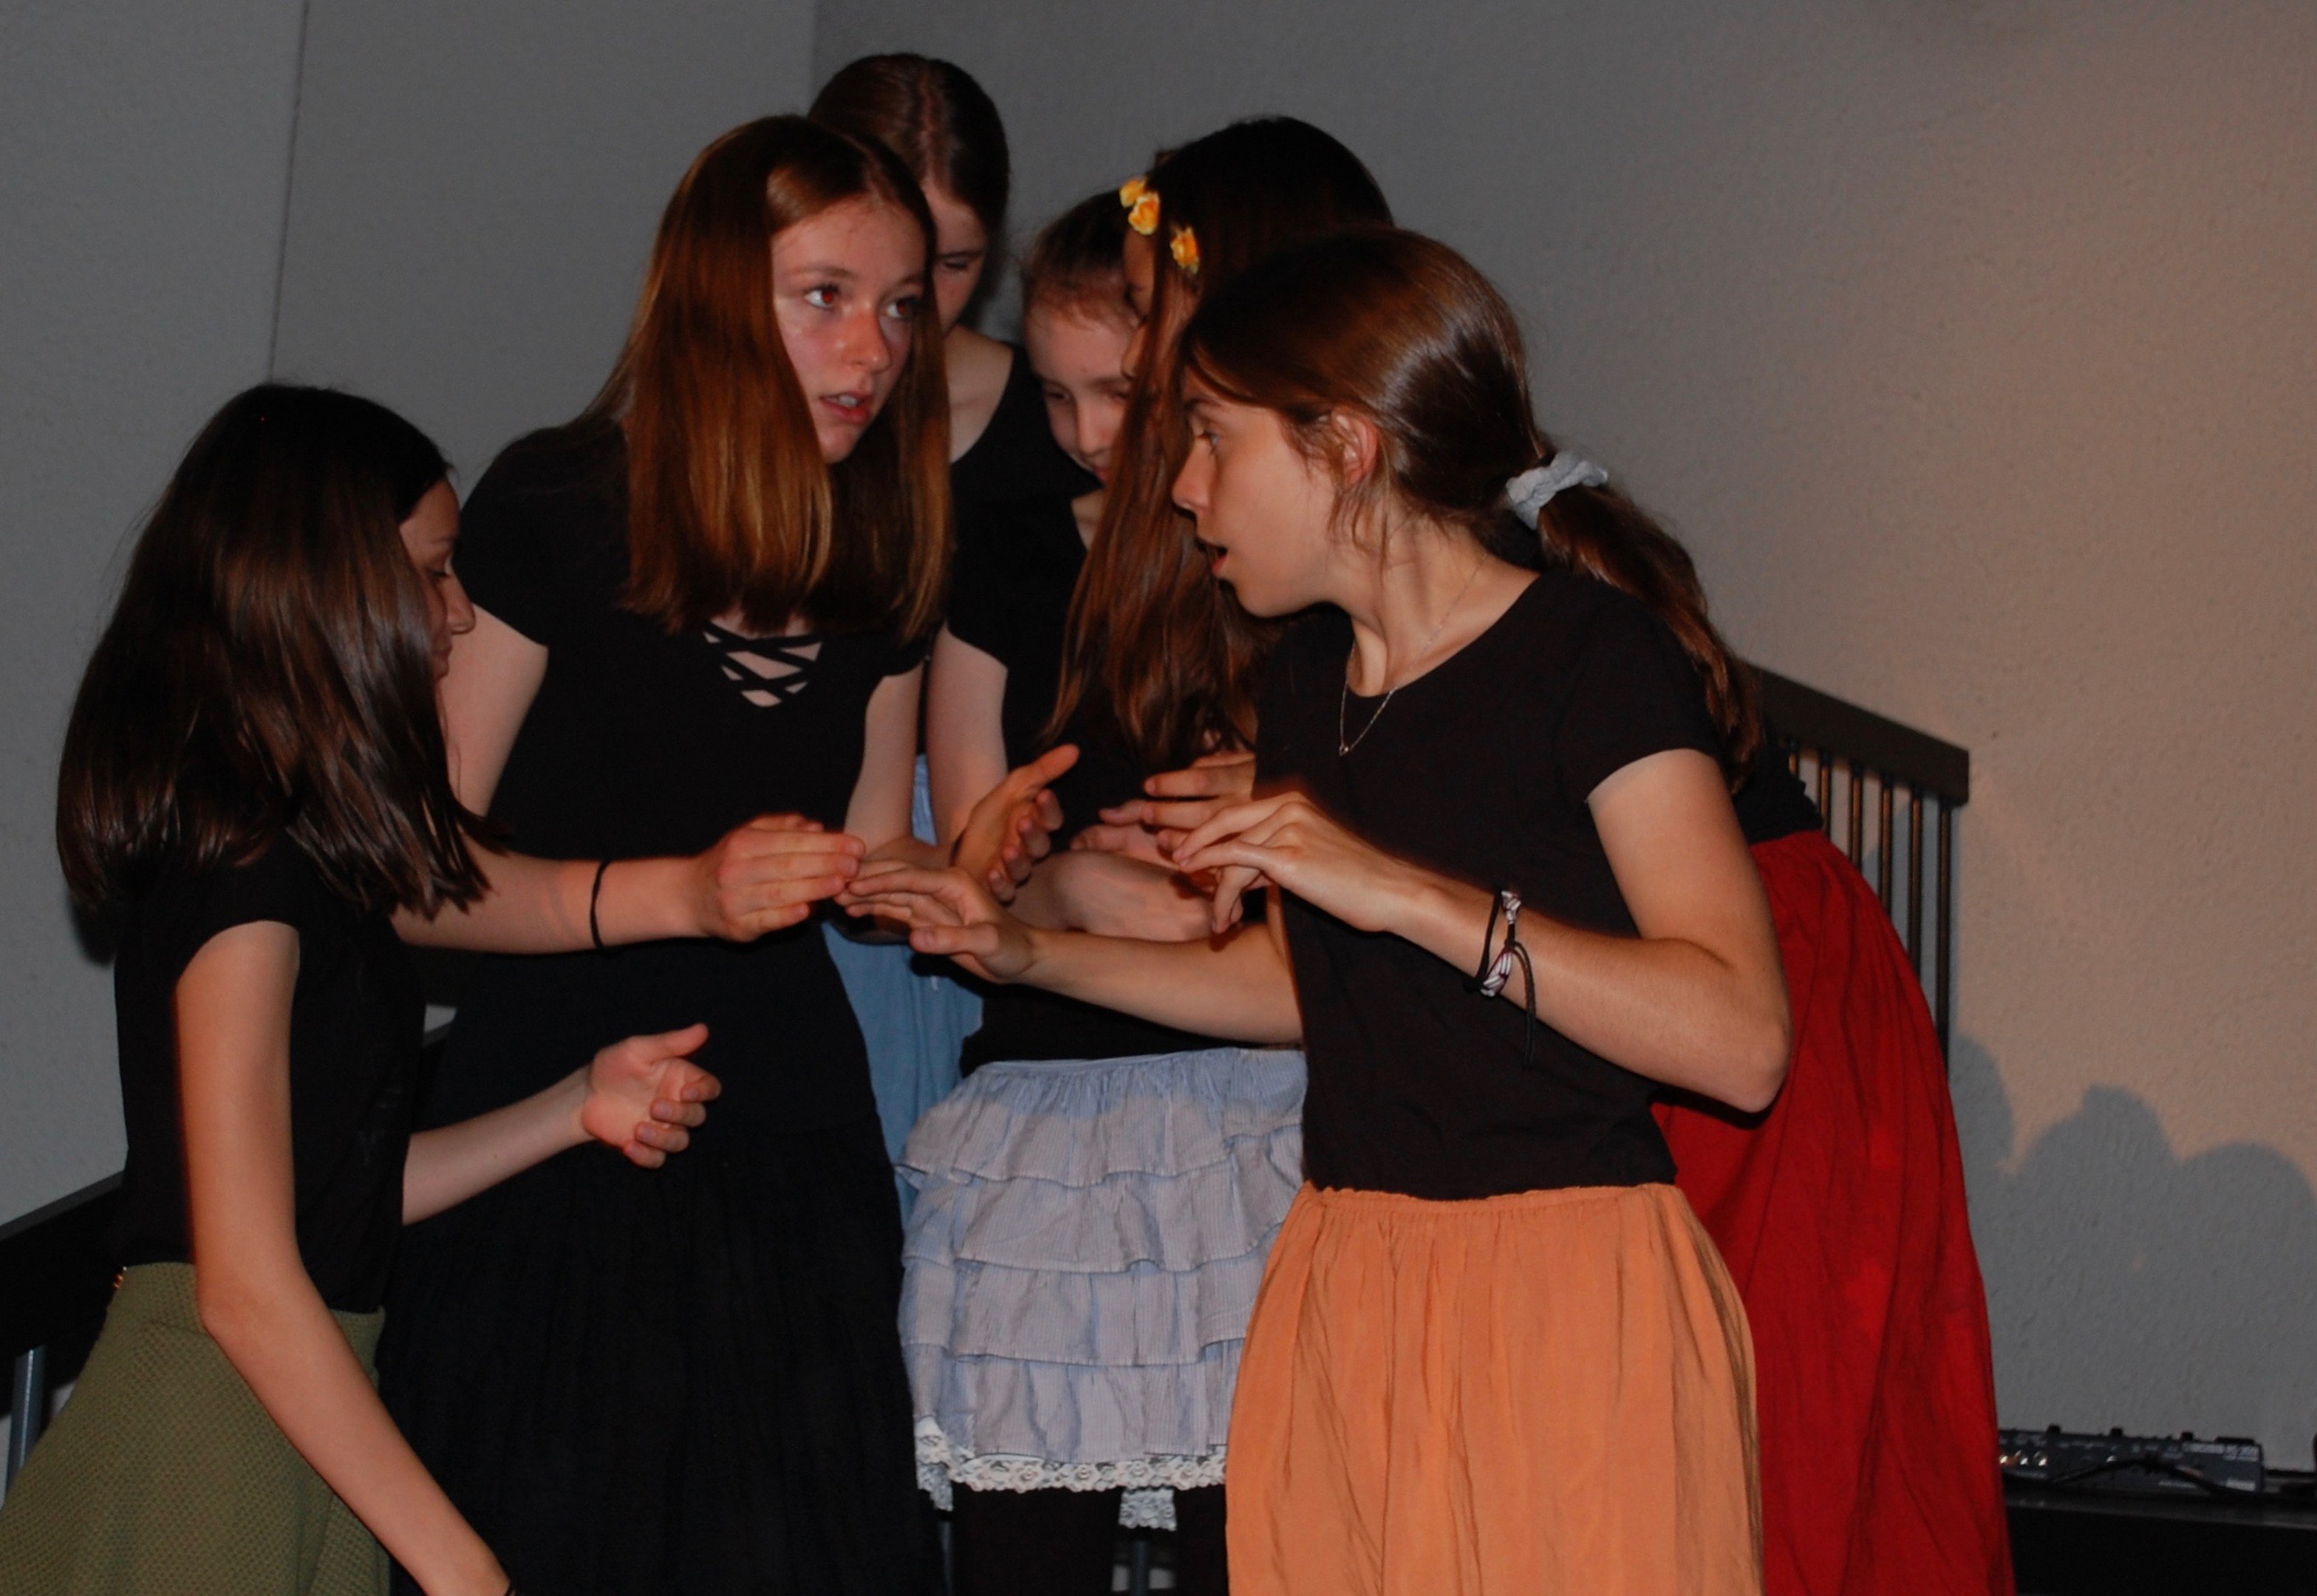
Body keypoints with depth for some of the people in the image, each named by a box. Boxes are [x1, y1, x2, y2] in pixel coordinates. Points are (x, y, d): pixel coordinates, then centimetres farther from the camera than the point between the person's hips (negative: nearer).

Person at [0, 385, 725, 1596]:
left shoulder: (302, 852, 12)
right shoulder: (244, 867, -17)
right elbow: (248, 1287, -20)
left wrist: (579, 1108, 8)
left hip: (281, 1432, 9)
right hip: (211, 1447, -9)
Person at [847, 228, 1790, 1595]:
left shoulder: (1596, 658, -12)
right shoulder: (1311, 678, 12)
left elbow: (1740, 1041, -21)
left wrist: (1405, 891, -24)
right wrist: (1027, 952, 20)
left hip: (1566, 1301, -7)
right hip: (1342, 1288, 7)